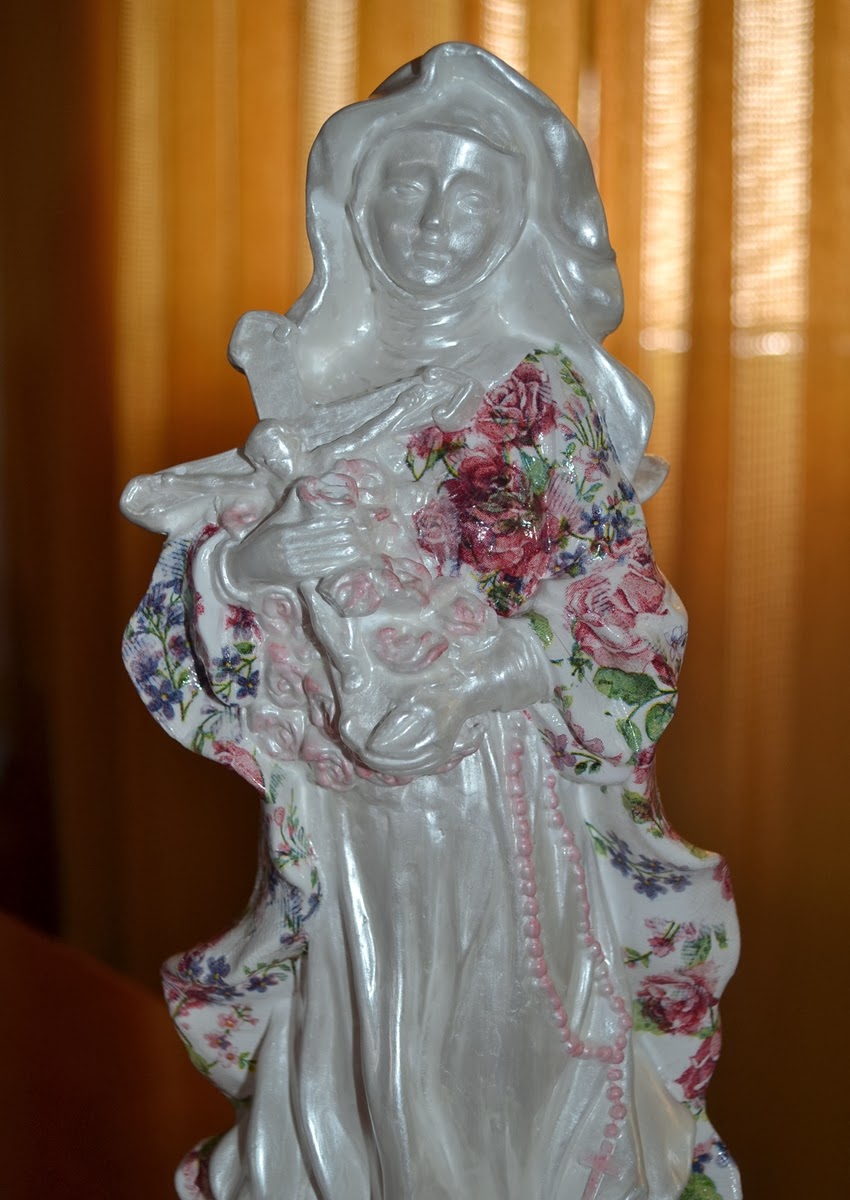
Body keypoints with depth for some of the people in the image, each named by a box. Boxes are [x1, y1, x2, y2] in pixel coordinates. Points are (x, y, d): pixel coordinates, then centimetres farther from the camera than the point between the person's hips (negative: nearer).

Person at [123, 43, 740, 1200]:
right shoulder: (316, 380, 7)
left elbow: (625, 638, -8)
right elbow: (204, 616, 9)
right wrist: (250, 556, -14)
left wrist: (414, 598, -19)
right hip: (345, 810, 3)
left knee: (497, 1072, 3)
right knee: (355, 1061, 11)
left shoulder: (550, 395, -4)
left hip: (502, 809, -3)